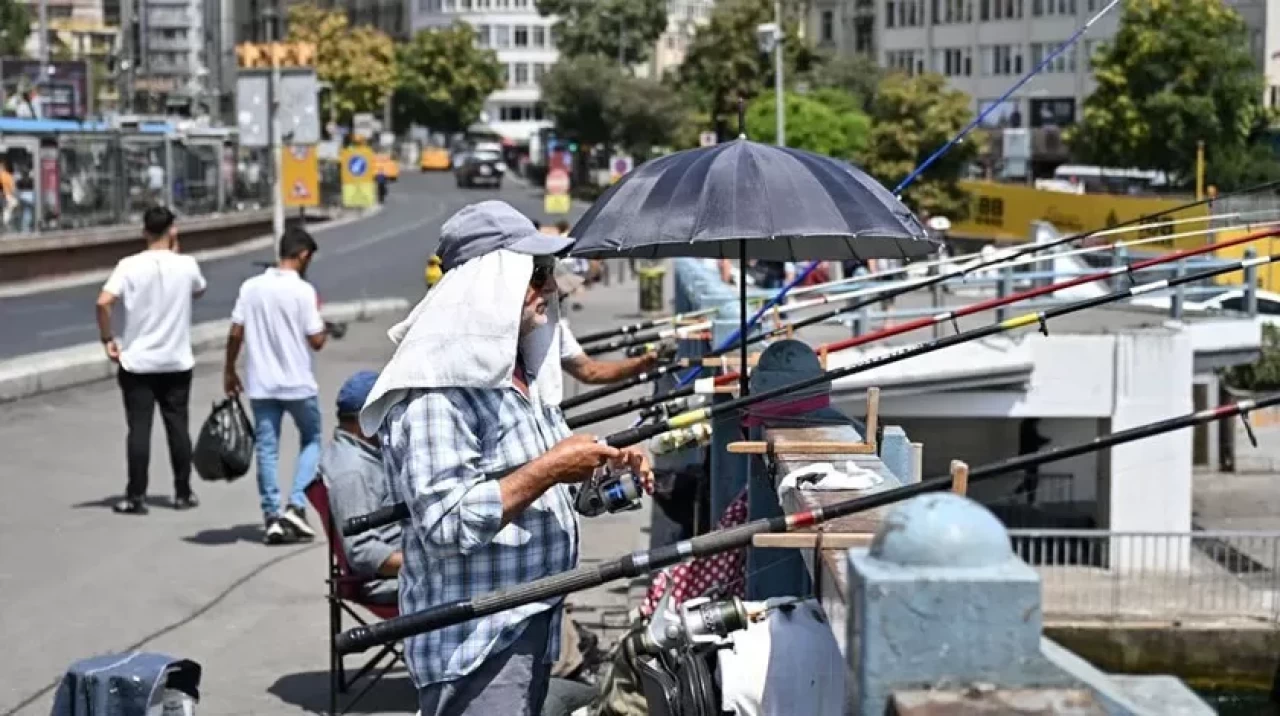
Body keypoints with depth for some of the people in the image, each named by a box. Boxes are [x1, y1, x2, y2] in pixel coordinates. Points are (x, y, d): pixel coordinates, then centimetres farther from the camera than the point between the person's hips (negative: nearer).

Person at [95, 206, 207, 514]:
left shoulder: (129, 266, -9)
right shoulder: (186, 265, -4)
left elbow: (103, 302, -20)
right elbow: (199, 290, 18)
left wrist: (107, 339, -8)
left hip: (137, 362, -2)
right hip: (177, 362, 2)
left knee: (139, 428, 1)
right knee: (178, 426, 11)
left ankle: (136, 497, 2)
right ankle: (183, 493, 18)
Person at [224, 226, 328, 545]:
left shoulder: (250, 287, 0)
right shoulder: (303, 290, -11)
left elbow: (235, 333, 1)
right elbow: (317, 341, -11)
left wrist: (229, 371, 13)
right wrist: (318, 314, 7)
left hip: (261, 384, 3)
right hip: (298, 384, -3)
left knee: (266, 449, 7)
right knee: (311, 440, 15)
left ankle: (272, 517, 5)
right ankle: (296, 505, 1)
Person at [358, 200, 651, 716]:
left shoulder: (518, 370, 10)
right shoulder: (438, 390, -20)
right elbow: (446, 525, -27)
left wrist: (605, 462, 4)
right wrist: (547, 470, -24)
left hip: (531, 629, 10)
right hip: (473, 645, -10)